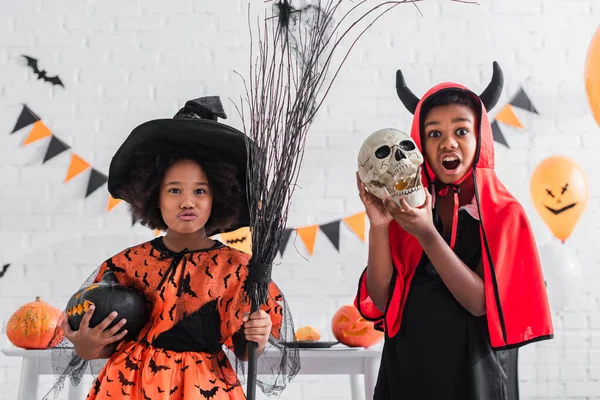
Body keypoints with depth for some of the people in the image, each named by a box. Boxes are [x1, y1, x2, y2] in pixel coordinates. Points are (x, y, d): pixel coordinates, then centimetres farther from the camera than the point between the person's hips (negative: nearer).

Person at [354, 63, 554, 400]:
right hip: (407, 370, 2)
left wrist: (427, 234, -27)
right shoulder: (406, 206, -1)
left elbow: (482, 301, -18)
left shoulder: (505, 214, -7)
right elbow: (380, 299, -7)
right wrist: (379, 226, -21)